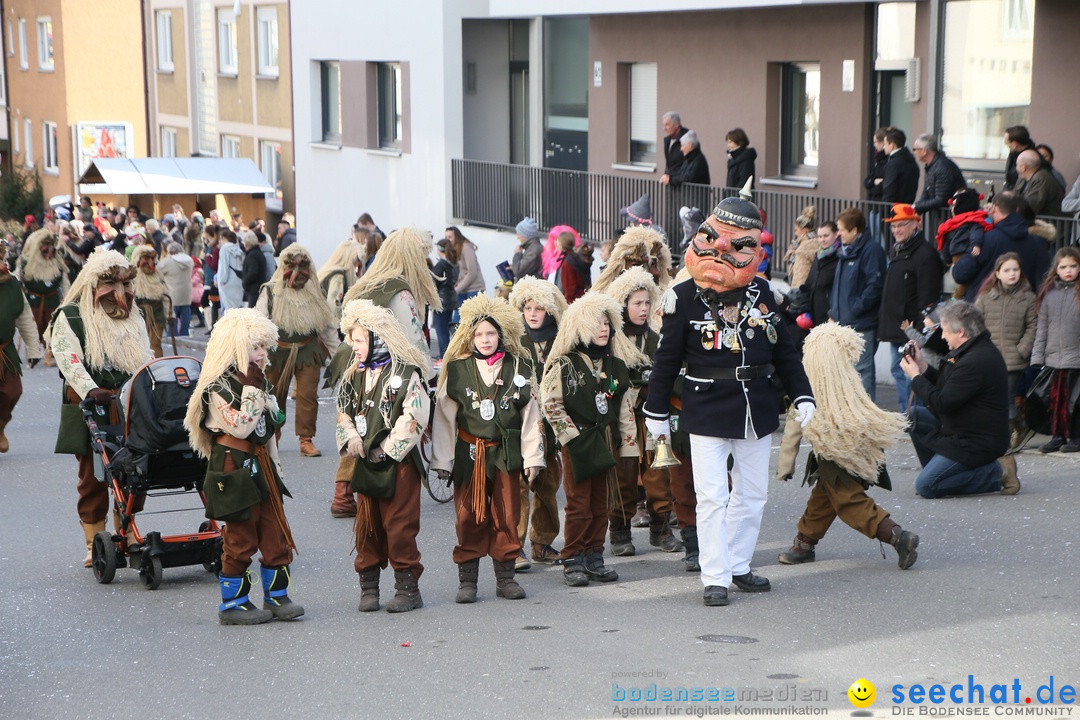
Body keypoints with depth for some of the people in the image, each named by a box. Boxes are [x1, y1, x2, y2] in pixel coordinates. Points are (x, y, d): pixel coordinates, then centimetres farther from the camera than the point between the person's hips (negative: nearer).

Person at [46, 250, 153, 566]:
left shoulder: (133, 319, 19)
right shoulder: (70, 317, 1)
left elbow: (147, 358, 21)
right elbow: (69, 360, -13)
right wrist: (90, 389, -28)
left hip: (130, 407, 4)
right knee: (94, 477, -1)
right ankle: (95, 545, 6)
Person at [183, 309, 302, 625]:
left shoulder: (258, 379, 14)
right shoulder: (218, 387, -14)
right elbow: (240, 427, -24)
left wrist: (275, 465, 20)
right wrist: (251, 390, -23)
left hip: (261, 467, 8)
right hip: (235, 468, -8)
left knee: (276, 533, 8)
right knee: (240, 537, -2)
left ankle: (277, 596, 18)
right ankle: (232, 603, 9)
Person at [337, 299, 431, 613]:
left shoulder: (405, 373, -10)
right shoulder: (355, 375, 11)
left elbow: (413, 418, -15)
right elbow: (344, 412, 15)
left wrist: (385, 450, -13)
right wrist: (353, 442, -2)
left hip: (399, 461, -6)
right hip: (367, 463, 6)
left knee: (400, 525, -3)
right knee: (367, 525, 9)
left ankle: (408, 587, 6)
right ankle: (368, 586, 18)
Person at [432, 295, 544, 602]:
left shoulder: (518, 369, 3)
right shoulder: (457, 369, 1)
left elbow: (530, 415, 4)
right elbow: (443, 416, 2)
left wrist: (533, 457, 0)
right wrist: (442, 459, 0)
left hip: (506, 453, 1)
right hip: (469, 454, -1)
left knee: (507, 517, 3)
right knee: (469, 518, 0)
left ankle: (506, 576, 14)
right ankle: (467, 579, 7)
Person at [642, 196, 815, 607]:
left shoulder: (761, 292, 5)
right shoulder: (684, 297, -6)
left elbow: (784, 350, 12)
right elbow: (667, 358, -1)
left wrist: (802, 396, 6)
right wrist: (656, 412, 2)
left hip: (757, 410, 5)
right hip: (706, 412, -4)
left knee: (752, 493, 11)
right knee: (712, 496, -5)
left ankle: (738, 565, 24)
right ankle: (714, 577, 2)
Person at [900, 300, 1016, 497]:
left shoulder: (975, 361, -26)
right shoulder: (979, 350, 9)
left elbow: (942, 403, -23)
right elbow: (947, 389, 16)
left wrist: (916, 377, -10)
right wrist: (923, 367, 8)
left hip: (977, 442, -11)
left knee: (925, 486, -14)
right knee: (913, 416, 8)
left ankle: (996, 474, -6)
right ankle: (939, 470, 13)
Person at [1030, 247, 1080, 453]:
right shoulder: (1049, 293, 10)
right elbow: (1042, 326, 12)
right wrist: (1037, 355, 6)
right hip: (1053, 357, 4)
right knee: (1055, 398, 5)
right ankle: (1058, 436, 15)